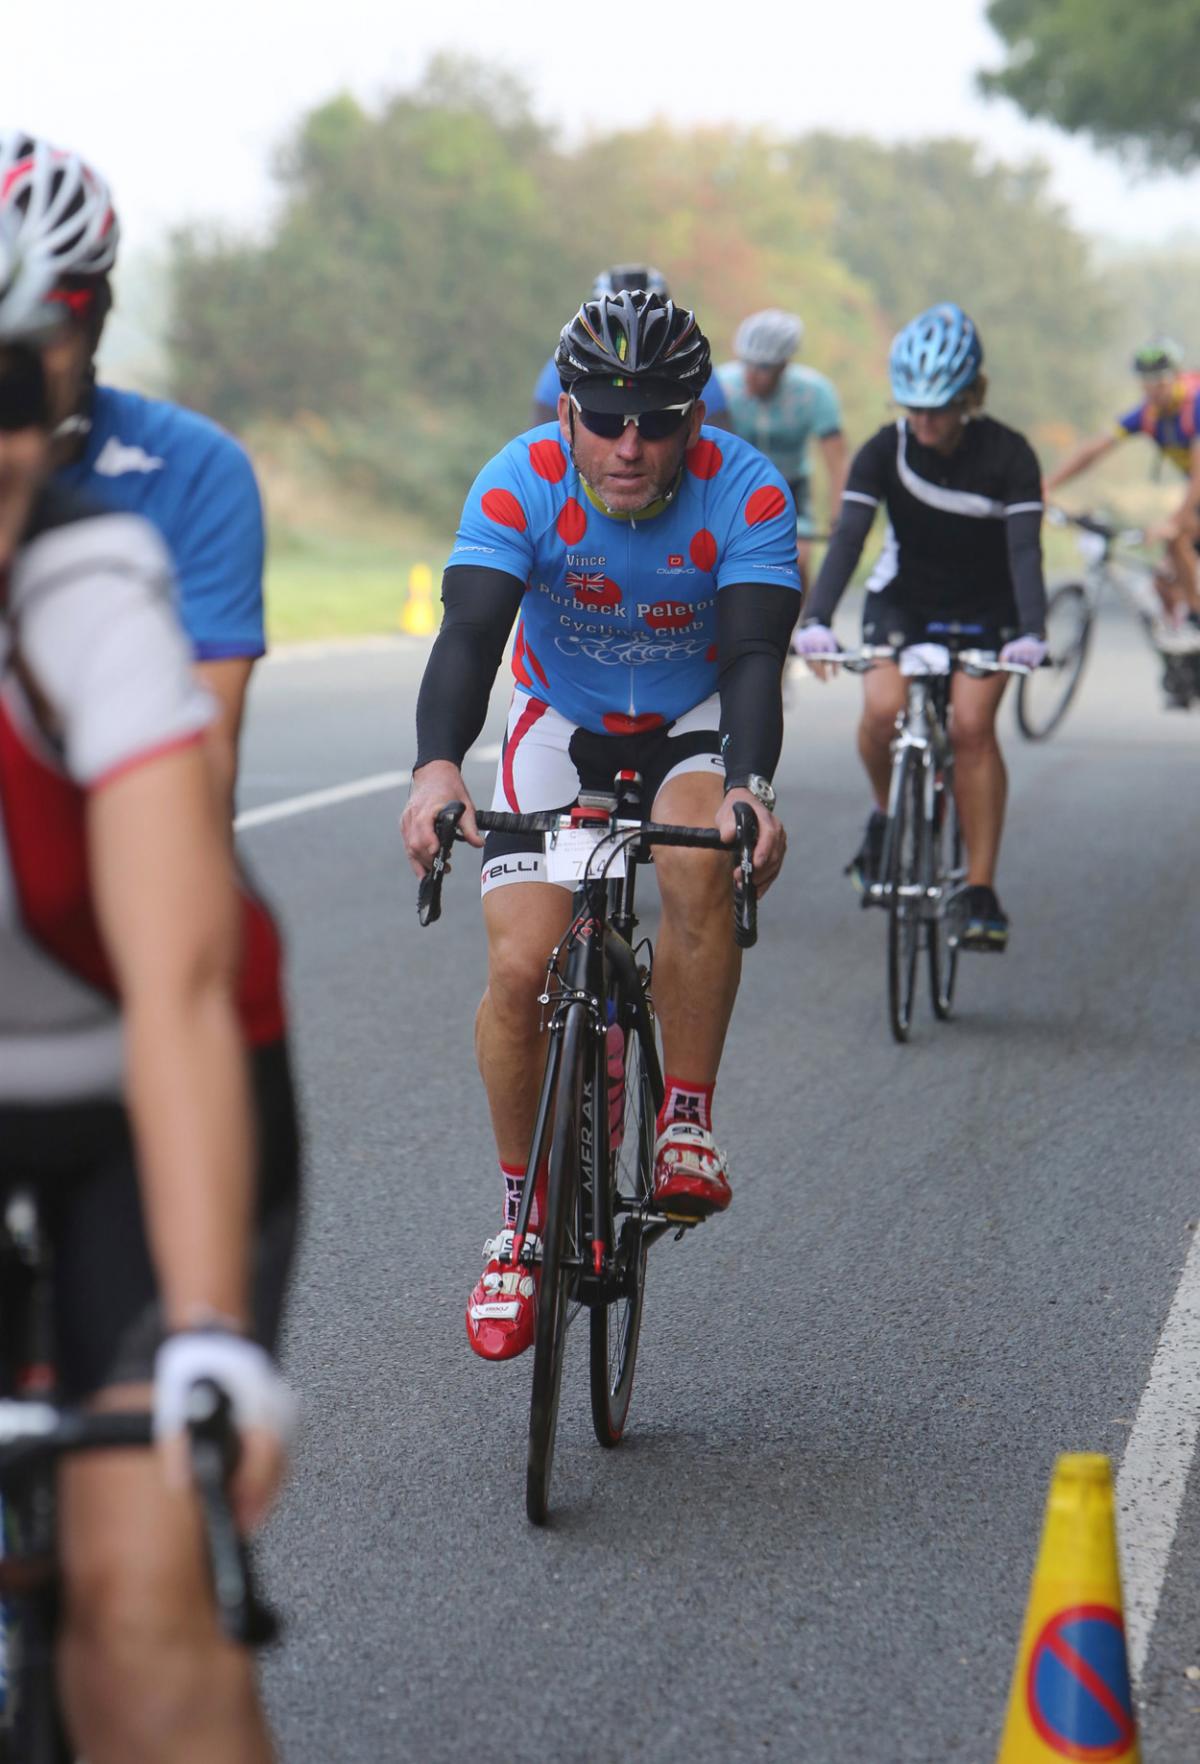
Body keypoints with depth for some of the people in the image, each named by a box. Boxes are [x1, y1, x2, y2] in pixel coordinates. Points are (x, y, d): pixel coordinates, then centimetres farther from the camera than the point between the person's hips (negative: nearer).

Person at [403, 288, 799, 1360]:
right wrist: (438, 765, -52)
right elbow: (469, 636, -32)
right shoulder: (519, 484, -22)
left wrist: (750, 785, -51)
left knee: (700, 866, -35)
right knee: (520, 969, -16)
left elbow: (755, 657, -31)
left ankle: (689, 1125, -17)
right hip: (562, 724, 1)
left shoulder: (747, 494, -23)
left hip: (696, 727, -1)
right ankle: (522, 1222, 3)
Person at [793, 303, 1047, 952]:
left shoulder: (1007, 455, -20)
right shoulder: (885, 451, -17)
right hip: (902, 599, 1)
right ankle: (888, 813, 6)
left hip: (984, 608, -1)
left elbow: (1025, 547, -28)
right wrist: (816, 619, -41)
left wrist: (1031, 631, -45)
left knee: (972, 724, -22)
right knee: (884, 710, -25)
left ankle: (981, 891, -15)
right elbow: (848, 537, -25)